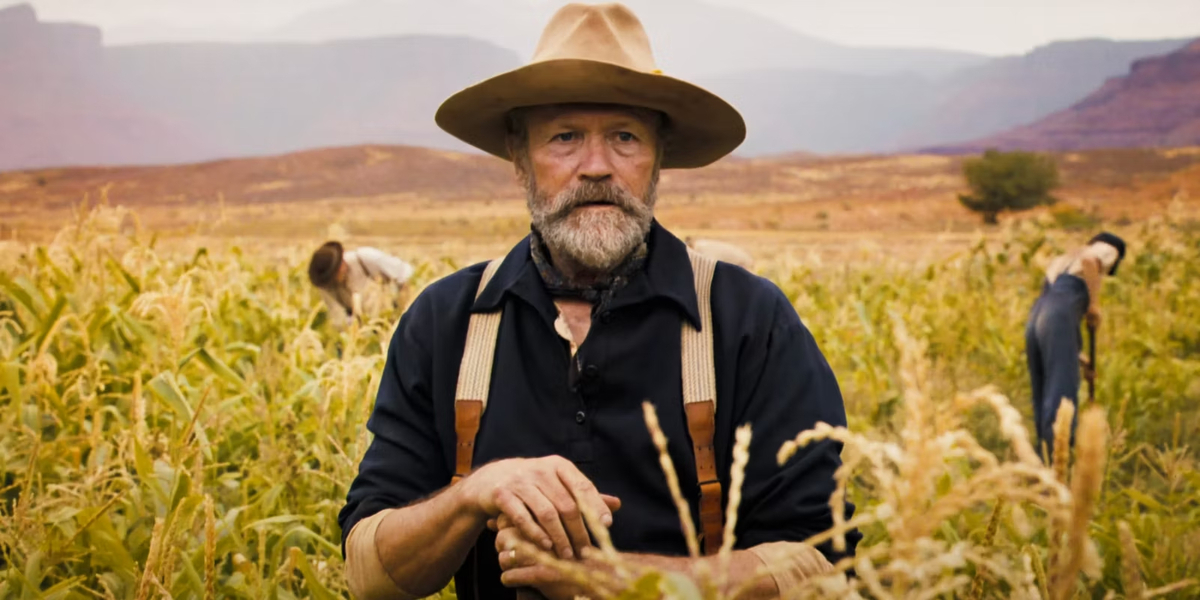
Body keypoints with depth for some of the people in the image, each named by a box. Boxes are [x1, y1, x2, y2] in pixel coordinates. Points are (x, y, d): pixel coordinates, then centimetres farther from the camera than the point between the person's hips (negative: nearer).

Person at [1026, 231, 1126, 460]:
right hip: (1059, 322, -8)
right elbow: (1088, 259, -14)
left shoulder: (1061, 260, 34)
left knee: (1044, 400, 9)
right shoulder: (1107, 249, 13)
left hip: (1035, 322, 8)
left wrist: (1078, 357, 29)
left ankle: (1047, 462, 9)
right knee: (1062, 396, -12)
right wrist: (1094, 303, -5)